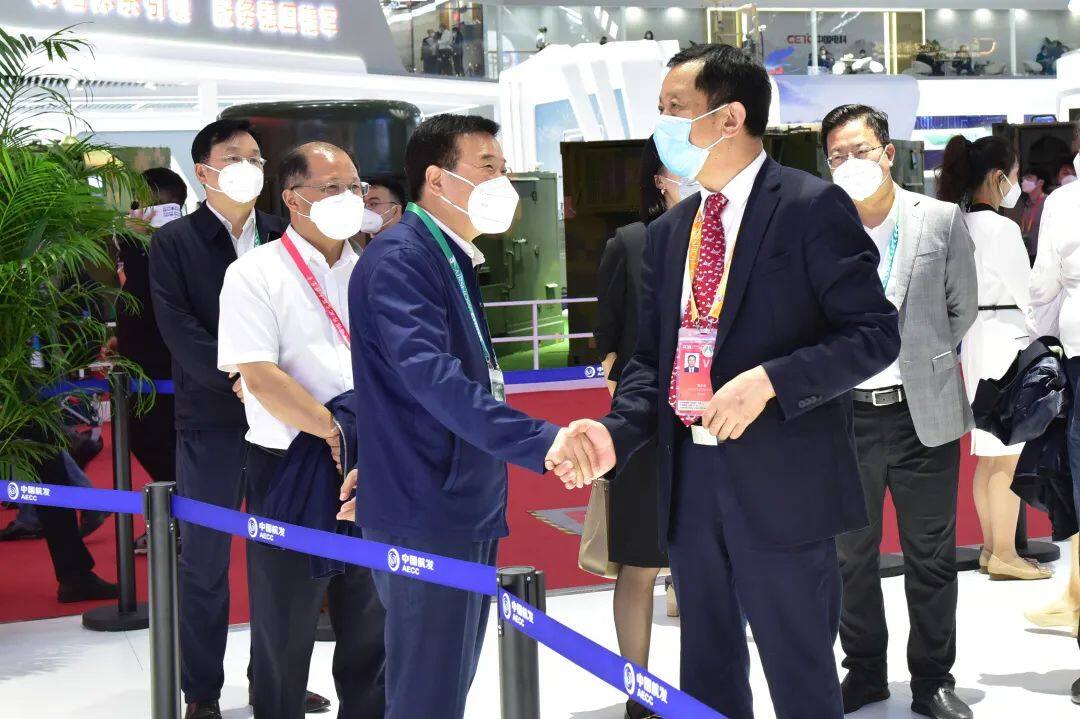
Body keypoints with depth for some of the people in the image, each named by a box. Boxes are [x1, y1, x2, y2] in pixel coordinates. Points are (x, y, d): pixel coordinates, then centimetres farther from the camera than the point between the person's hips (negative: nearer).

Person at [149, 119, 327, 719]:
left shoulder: (281, 238, 10)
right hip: (211, 420, -3)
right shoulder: (173, 242, 1)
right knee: (204, 559, 3)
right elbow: (177, 326, -9)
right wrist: (236, 376, -19)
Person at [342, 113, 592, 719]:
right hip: (425, 515, -10)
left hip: (465, 510, 10)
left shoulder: (454, 260, 14)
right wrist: (540, 442, -39)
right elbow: (430, 376, -30)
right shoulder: (400, 258, -16)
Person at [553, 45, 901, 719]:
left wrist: (768, 380, -21)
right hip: (690, 481, 7)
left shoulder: (813, 207, -7)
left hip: (781, 485, -6)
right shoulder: (668, 231, 13)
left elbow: (875, 333, -11)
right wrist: (616, 433, -5)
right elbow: (652, 357, 13)